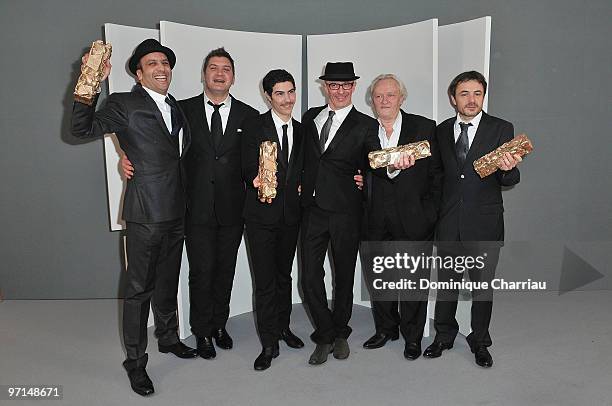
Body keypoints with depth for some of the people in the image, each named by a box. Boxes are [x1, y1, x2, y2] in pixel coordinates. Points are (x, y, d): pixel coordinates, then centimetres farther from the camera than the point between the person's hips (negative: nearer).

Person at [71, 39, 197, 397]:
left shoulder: (176, 107, 13)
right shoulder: (124, 104, -7)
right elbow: (83, 128, -18)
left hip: (176, 211, 7)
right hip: (146, 212, -6)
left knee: (168, 282, 21)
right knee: (139, 288, 3)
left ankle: (168, 338, 40)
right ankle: (136, 361, 19)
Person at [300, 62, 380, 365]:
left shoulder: (365, 125, 1)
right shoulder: (310, 117, 12)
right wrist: (303, 185, 7)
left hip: (345, 211, -2)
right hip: (312, 209, 3)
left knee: (344, 275, 11)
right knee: (310, 277, 1)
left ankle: (340, 334, 32)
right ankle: (325, 336, 20)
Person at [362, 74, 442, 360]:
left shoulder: (424, 127, 1)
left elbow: (437, 173, 0)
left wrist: (430, 213, -6)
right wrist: (391, 165, -23)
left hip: (414, 218, -2)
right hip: (377, 221, 2)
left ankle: (413, 336, 26)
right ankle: (386, 329, 33)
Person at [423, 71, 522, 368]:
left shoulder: (501, 129, -2)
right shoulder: (442, 130, 6)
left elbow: (510, 179, -7)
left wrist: (508, 169, -29)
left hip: (484, 222, -2)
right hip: (448, 221, 2)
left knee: (483, 284, 10)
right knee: (446, 282, 14)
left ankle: (480, 342, 29)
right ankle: (444, 335, 33)